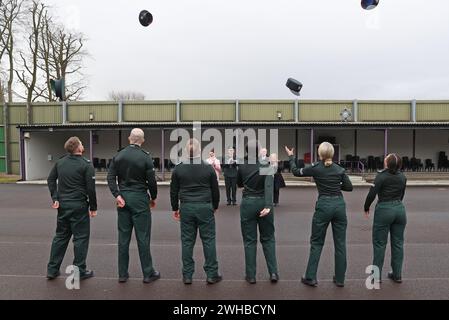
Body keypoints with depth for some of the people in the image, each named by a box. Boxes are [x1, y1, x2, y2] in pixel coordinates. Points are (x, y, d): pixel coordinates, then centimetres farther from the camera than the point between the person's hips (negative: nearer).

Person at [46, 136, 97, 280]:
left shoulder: (60, 162, 7)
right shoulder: (86, 165, -12)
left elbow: (51, 179, 9)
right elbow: (90, 188, -13)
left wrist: (55, 198, 7)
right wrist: (93, 207, -5)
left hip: (62, 205, 6)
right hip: (79, 206, -6)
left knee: (60, 236, 17)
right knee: (81, 237, 4)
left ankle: (52, 269, 23)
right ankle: (79, 271, 10)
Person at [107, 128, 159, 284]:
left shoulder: (119, 155, 4)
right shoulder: (145, 157, -9)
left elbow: (110, 177, -2)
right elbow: (151, 181, -9)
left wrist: (117, 195, -4)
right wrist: (153, 198, 5)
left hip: (123, 197, 4)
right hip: (140, 198, -4)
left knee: (123, 236, 10)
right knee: (143, 236, 3)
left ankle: (122, 274, 19)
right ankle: (148, 273, 12)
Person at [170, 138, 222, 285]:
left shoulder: (178, 169, 1)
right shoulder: (208, 168, -2)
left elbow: (173, 191, 5)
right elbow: (215, 190, 5)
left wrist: (175, 208, 16)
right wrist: (215, 206, 18)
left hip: (186, 208, 2)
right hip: (205, 207, -1)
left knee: (187, 241, 8)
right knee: (208, 240, 6)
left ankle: (187, 275, 14)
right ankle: (212, 274, 11)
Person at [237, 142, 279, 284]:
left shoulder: (242, 167, -1)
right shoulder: (266, 166, -7)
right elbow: (268, 186, -21)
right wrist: (268, 206, -27)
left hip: (247, 203, 1)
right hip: (263, 203, -1)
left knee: (249, 240, 8)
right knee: (268, 238, 14)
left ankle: (251, 275, 12)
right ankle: (273, 272, 11)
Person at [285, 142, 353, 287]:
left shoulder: (315, 168, -5)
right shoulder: (339, 169, 3)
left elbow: (296, 172, 7)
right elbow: (349, 187, 7)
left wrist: (291, 156, 20)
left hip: (323, 205, -3)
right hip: (339, 205, 3)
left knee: (316, 243, 8)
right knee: (340, 243, 10)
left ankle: (310, 277, 10)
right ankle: (340, 279, 18)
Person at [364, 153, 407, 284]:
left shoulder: (381, 176, -12)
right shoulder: (402, 177, 6)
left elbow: (372, 194, -16)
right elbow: (402, 194, 15)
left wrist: (366, 208, -1)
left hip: (384, 210, -5)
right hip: (400, 209, 5)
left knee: (379, 243, 4)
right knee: (398, 243, 12)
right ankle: (397, 275, 20)